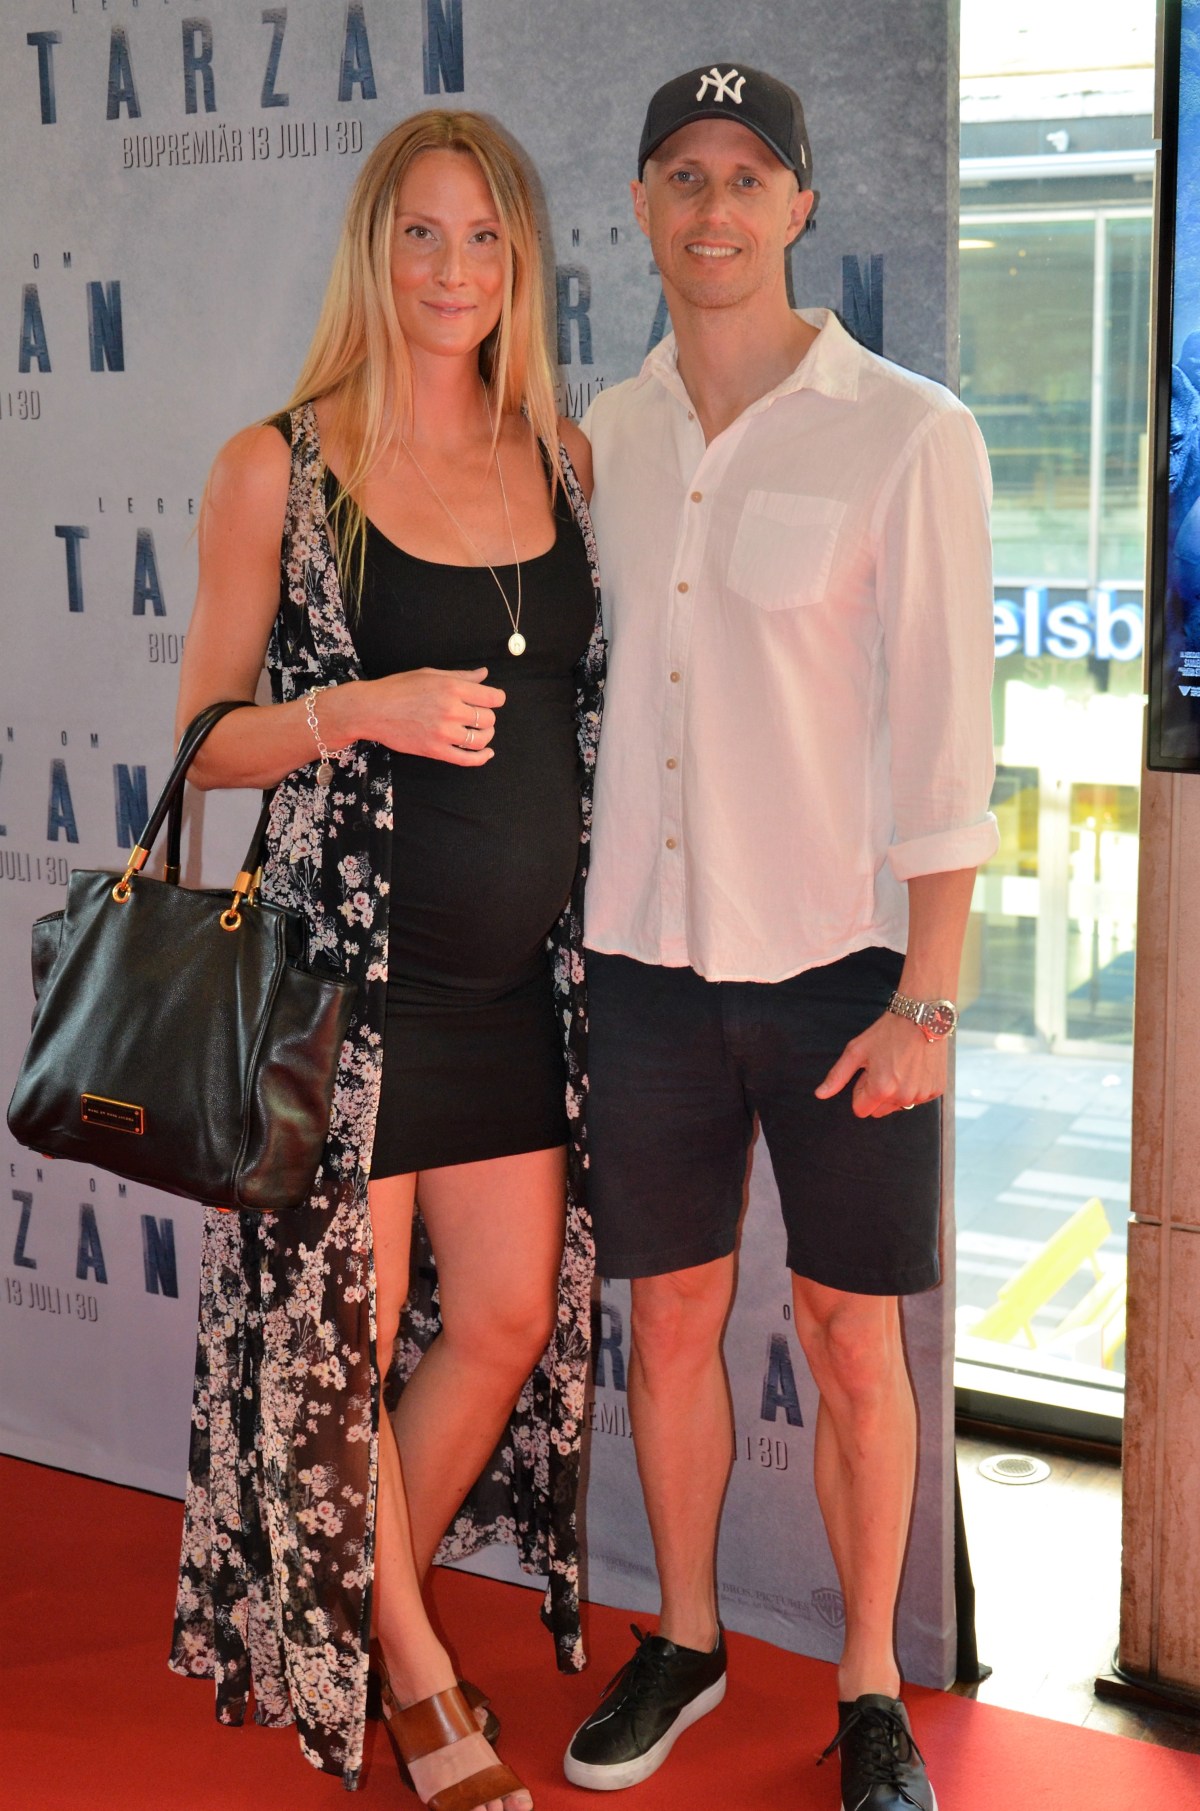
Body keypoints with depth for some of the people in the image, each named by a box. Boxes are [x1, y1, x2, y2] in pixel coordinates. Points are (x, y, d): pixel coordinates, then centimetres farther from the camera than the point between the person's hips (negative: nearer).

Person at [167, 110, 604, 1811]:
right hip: (347, 969, -5)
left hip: (521, 977, 5)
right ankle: (406, 1664, 27)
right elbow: (206, 739, -2)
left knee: (510, 1323, 10)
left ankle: (366, 1604, 35)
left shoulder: (562, 459, 8)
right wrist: (358, 711, -20)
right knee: (346, 1327, 5)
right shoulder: (277, 469, -5)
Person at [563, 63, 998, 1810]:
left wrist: (926, 1000, -12)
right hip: (647, 952, 4)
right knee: (671, 1316, 13)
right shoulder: (603, 439, 6)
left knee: (853, 1341, 6)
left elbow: (942, 737, -9)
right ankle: (683, 1640, 33)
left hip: (838, 960, -3)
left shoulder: (906, 435, -7)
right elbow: (576, 690, 12)